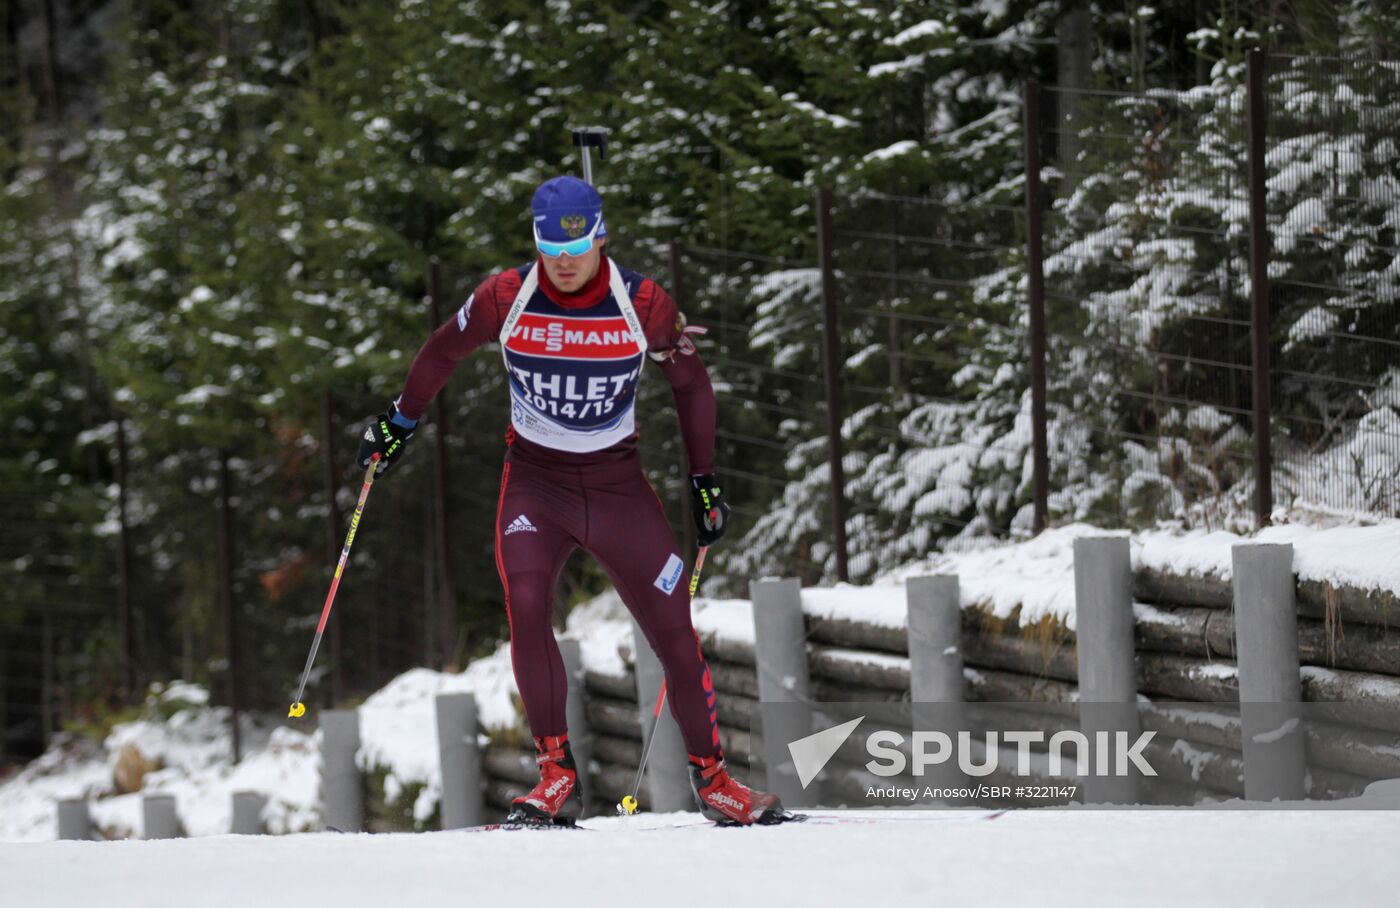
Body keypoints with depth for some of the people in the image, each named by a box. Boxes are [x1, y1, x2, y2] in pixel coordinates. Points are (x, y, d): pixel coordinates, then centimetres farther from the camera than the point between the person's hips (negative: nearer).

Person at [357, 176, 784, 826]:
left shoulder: (644, 305, -12)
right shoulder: (506, 298, -12)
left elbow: (690, 383, 5)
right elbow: (443, 352, 8)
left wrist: (704, 481, 8)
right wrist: (399, 423, 18)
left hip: (617, 482, 0)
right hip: (534, 479, 0)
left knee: (673, 628, -1)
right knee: (526, 607, -24)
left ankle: (711, 778, 15)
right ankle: (556, 776, -18)